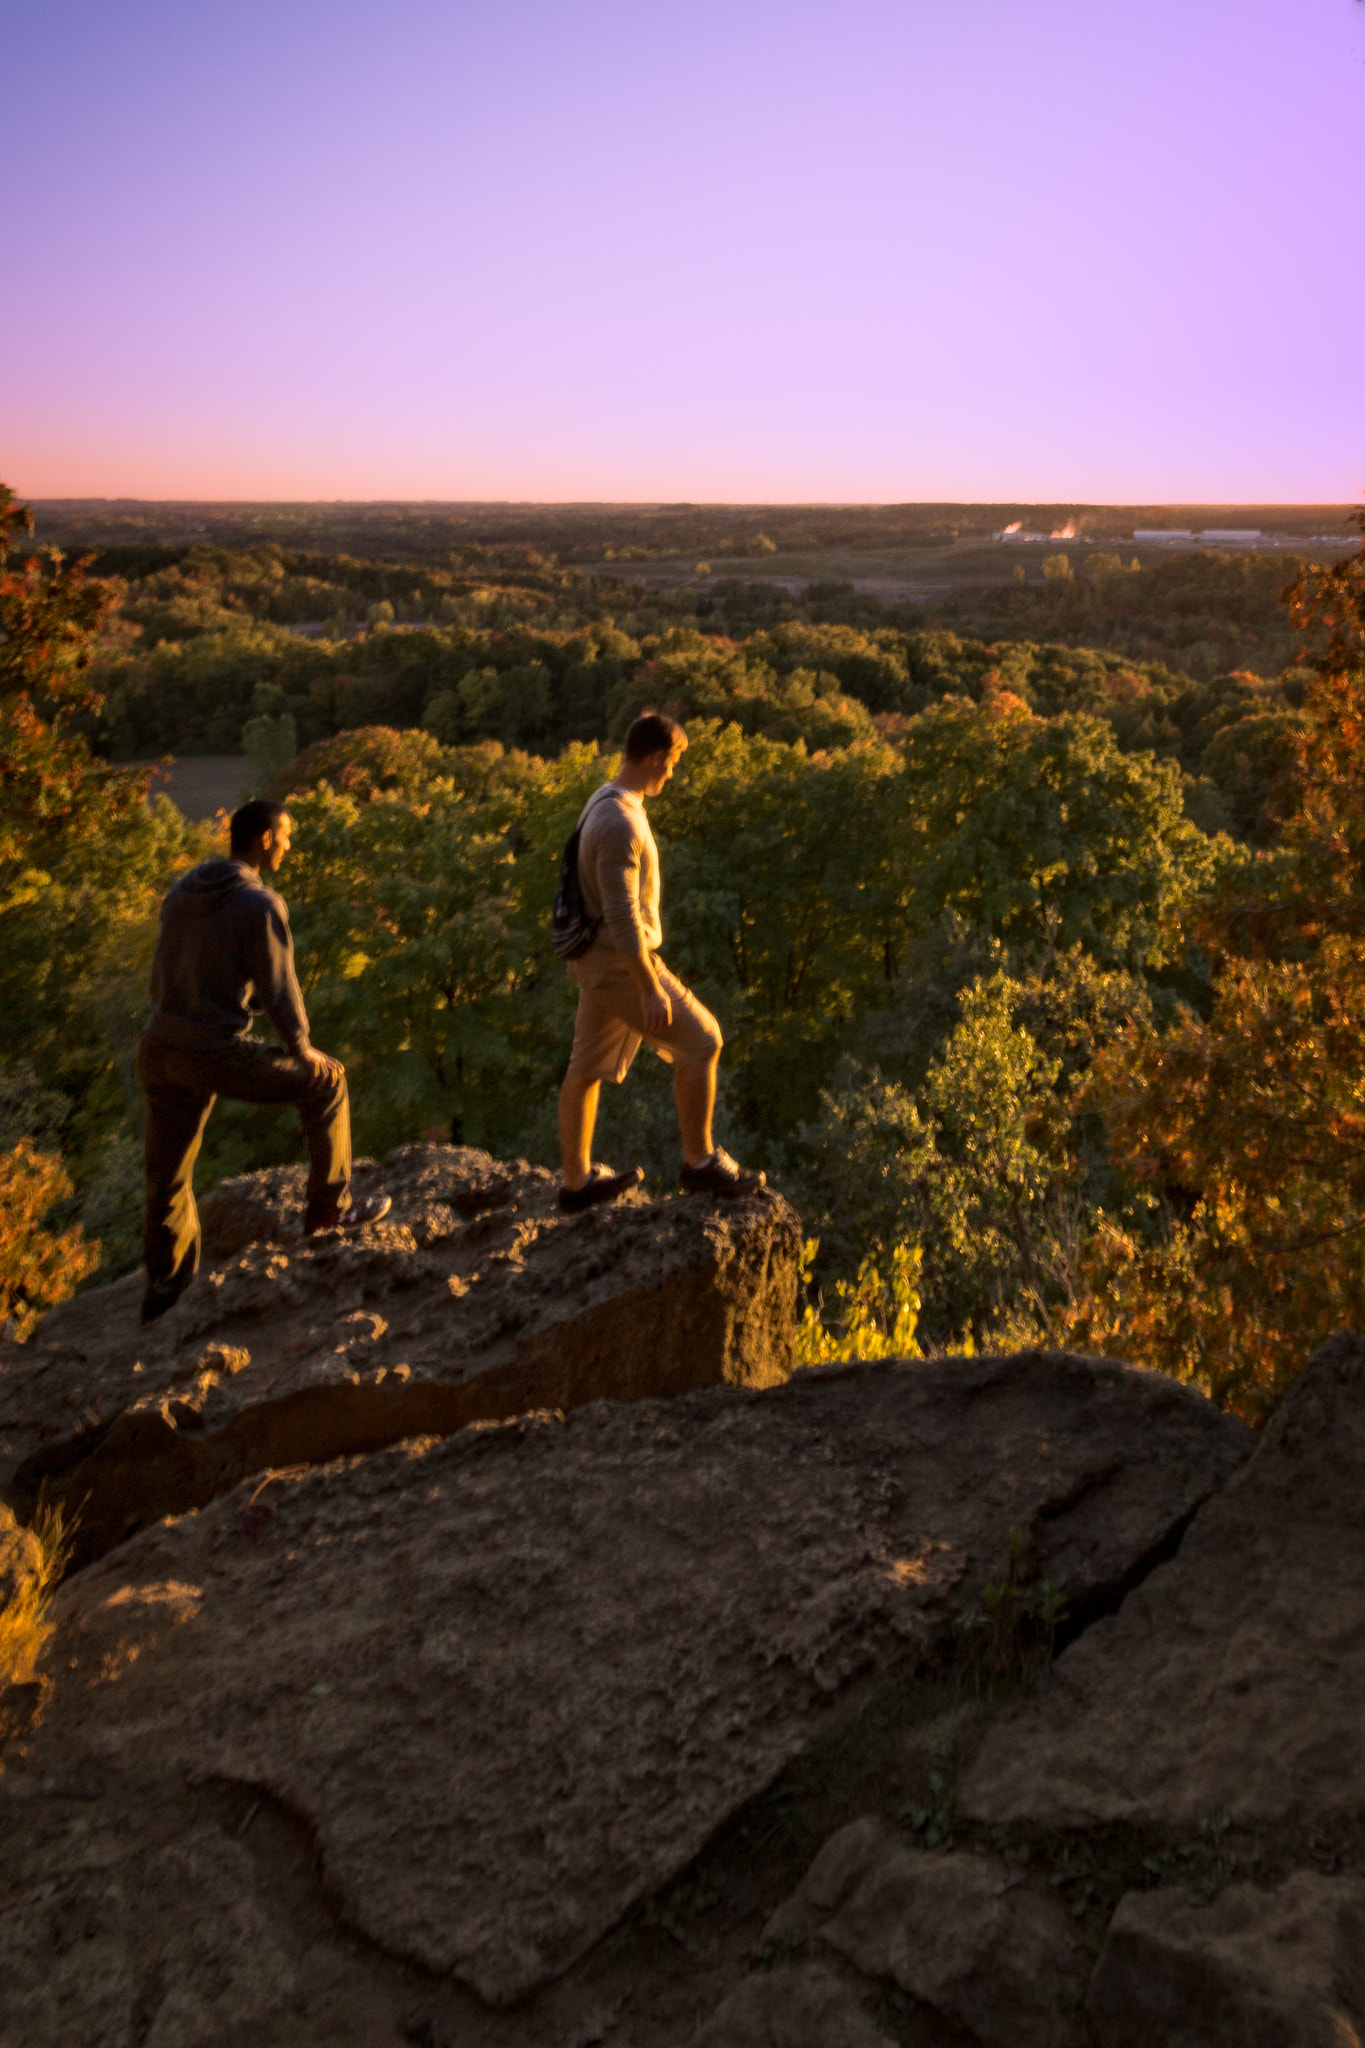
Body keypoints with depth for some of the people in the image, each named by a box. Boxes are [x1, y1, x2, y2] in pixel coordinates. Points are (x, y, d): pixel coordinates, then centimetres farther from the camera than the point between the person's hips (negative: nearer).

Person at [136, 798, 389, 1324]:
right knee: (324, 1082, 14)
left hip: (158, 1049, 7)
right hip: (216, 1057, -7)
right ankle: (329, 1205, 23)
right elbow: (279, 989, -12)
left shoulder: (182, 891, 10)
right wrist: (302, 1049, 4)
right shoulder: (261, 905, -14)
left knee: (168, 1173, 22)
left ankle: (164, 1287, 35)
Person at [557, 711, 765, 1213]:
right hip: (621, 964, -10)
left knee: (587, 1067, 14)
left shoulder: (605, 804, 10)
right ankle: (700, 1161, 11)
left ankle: (577, 1181, 24)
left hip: (597, 959, 10)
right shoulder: (621, 823, -24)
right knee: (701, 1042, 1)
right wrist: (650, 989, -23)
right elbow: (622, 915, -26)